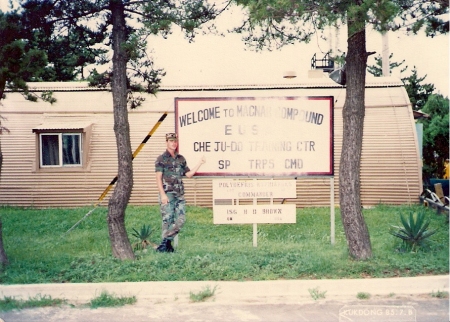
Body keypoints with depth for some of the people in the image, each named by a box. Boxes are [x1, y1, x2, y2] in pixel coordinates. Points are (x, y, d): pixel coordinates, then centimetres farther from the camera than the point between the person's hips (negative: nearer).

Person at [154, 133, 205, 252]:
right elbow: (158, 178, -7)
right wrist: (162, 194, -16)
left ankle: (166, 242, 12)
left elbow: (189, 174, 18)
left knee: (181, 219, 1)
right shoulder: (161, 159, -2)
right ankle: (166, 244, 4)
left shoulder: (181, 159, 16)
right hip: (167, 194, -6)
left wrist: (200, 163, 10)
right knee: (168, 219, -6)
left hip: (180, 194, 6)